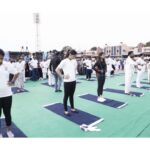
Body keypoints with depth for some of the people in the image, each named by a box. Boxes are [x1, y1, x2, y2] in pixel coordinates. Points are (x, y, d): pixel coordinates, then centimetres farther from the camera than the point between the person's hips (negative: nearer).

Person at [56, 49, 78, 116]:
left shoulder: (74, 61, 6)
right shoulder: (64, 61, -13)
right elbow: (57, 70, -13)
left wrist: (74, 74, 11)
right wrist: (62, 76, -14)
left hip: (73, 81, 6)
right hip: (67, 81, -6)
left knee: (71, 95, 18)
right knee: (66, 96, 6)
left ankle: (72, 108, 32)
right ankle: (65, 110, 19)